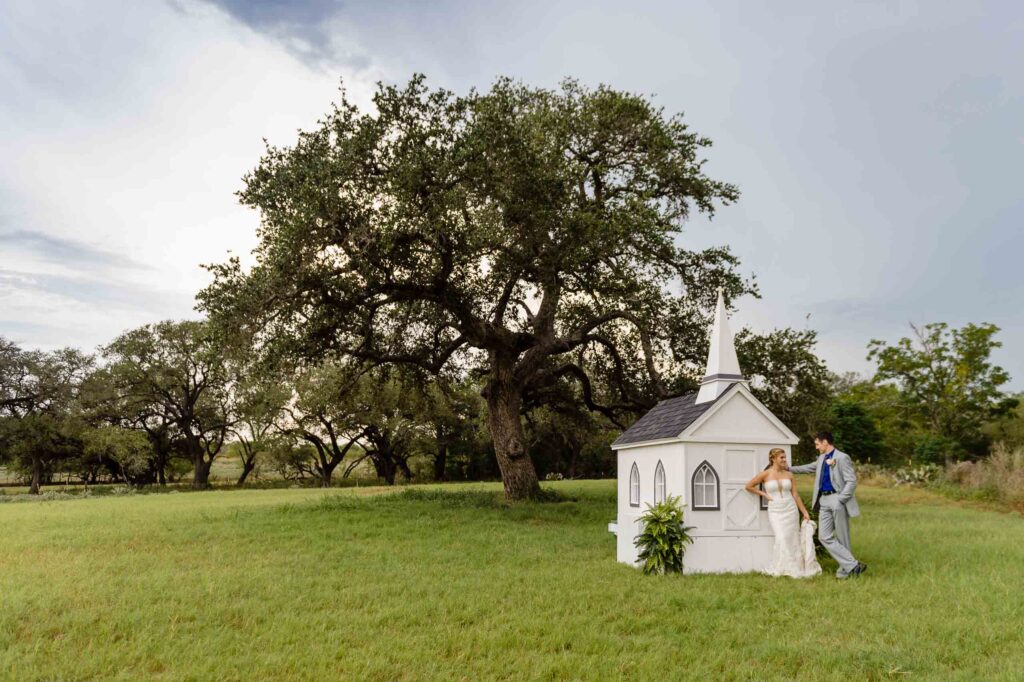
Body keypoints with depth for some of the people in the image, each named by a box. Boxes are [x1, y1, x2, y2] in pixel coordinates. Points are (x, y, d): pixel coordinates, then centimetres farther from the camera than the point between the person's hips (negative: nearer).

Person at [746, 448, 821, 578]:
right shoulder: (766, 474, -4)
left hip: (790, 509, 3)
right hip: (775, 511, -3)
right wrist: (764, 494, 0)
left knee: (793, 539, 6)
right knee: (782, 538, -14)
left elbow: (795, 495, 8)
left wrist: (805, 512, 8)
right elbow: (749, 486, 2)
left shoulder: (788, 475, 5)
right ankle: (781, 569, 3)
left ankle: (794, 568, 22)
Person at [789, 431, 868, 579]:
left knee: (842, 538, 0)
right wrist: (789, 469, 36)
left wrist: (839, 500, -18)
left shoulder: (842, 458, -9)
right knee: (825, 537, 0)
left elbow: (851, 482, -13)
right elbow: (809, 468, 35)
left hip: (837, 500, -8)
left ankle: (846, 568, 13)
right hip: (823, 501, 8)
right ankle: (853, 565, 2)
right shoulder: (821, 458, 17)